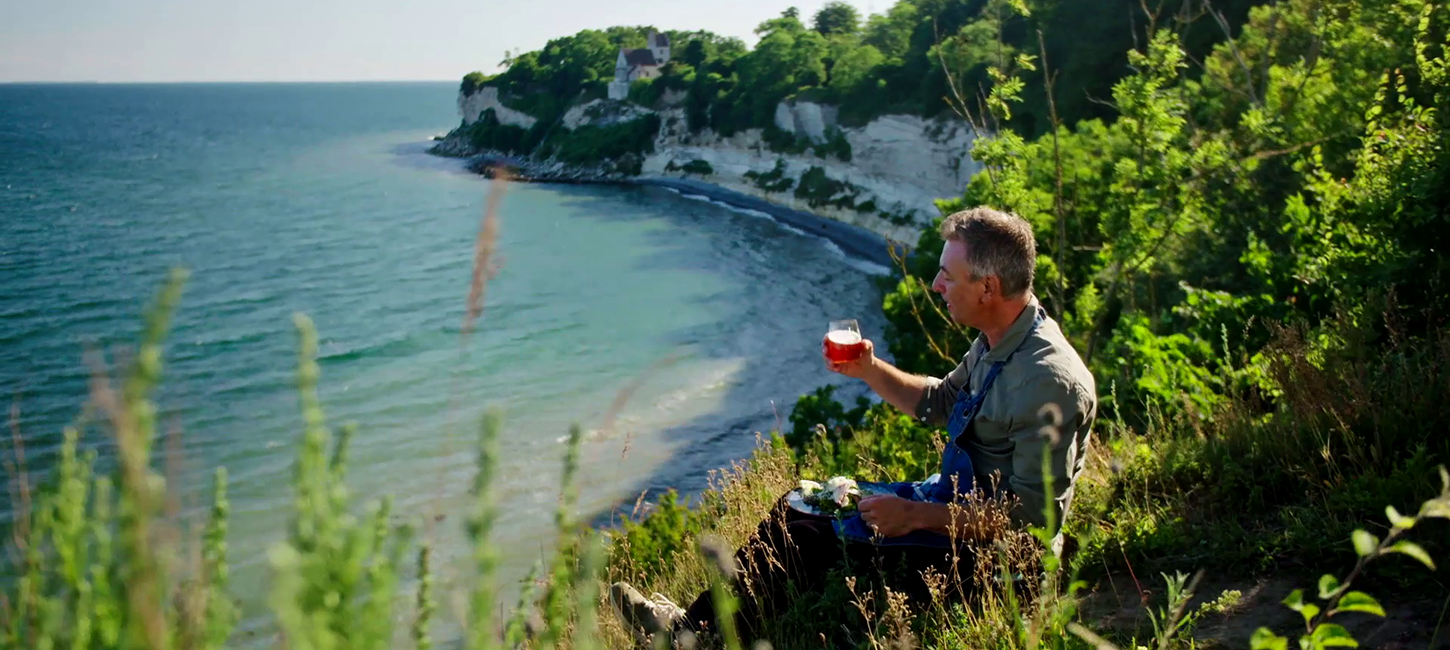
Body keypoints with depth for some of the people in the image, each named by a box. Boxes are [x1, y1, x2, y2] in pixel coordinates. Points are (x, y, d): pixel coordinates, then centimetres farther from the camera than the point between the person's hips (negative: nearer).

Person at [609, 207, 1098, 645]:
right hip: (952, 496, 9)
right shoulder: (995, 345, 3)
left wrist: (915, 516, -25)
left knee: (807, 539, -12)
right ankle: (695, 622, 8)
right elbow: (937, 403, 19)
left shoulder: (1049, 382, -27)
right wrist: (871, 371, 4)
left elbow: (1029, 511, -28)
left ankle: (697, 630, 7)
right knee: (799, 506, 5)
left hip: (985, 548, -9)